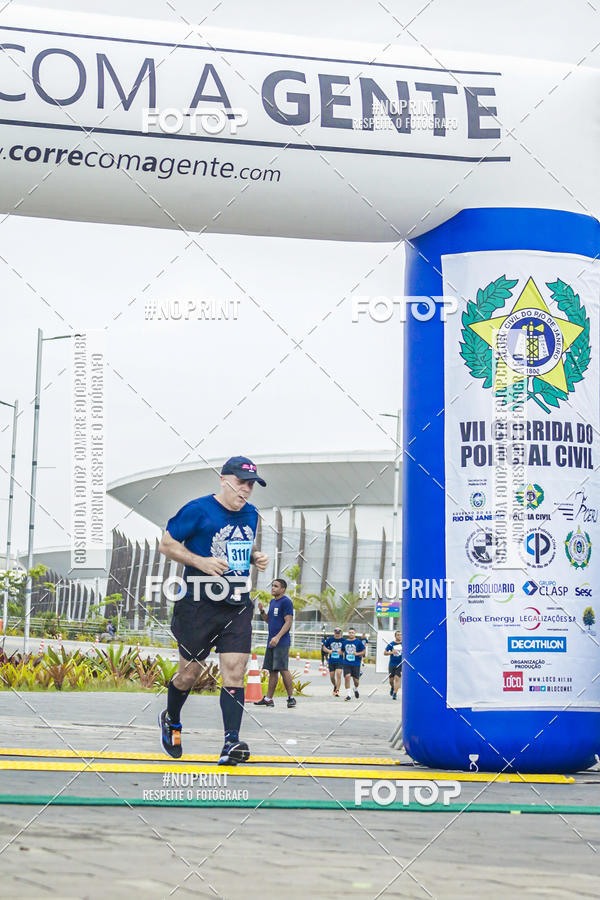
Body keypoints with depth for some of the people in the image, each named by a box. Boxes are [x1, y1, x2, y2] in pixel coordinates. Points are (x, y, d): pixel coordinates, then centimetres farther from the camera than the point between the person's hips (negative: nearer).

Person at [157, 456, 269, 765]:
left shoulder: (251, 514, 10)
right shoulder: (198, 510, -10)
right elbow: (166, 544, -7)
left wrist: (256, 558, 4)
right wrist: (201, 562, -19)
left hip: (237, 606, 4)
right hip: (198, 604, -4)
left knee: (234, 670, -8)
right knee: (190, 671, 6)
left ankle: (231, 741, -12)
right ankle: (171, 720, 35)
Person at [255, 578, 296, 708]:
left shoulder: (286, 602, -9)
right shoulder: (272, 602, 17)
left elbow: (288, 622, -15)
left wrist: (278, 637, -24)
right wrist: (262, 611, 5)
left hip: (282, 643, -8)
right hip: (271, 642, 8)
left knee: (283, 669, -10)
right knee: (272, 671, 9)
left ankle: (291, 697, -4)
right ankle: (268, 698, 11)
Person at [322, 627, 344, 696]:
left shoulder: (343, 640, 1)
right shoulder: (329, 640, 5)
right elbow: (324, 647, 12)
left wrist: (342, 651, -13)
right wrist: (328, 651, -8)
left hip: (340, 661, -2)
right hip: (331, 661, 2)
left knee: (338, 674, -19)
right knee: (332, 676, 7)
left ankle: (337, 690, -17)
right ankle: (335, 686, 37)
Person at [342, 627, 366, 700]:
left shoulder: (358, 642, -3)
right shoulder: (345, 642, 7)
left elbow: (364, 651, 0)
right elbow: (342, 651, 21)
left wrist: (357, 653, -16)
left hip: (356, 663, -2)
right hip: (347, 663, 2)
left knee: (355, 680, 3)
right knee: (347, 676, -17)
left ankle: (356, 689, 38)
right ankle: (348, 694, -10)